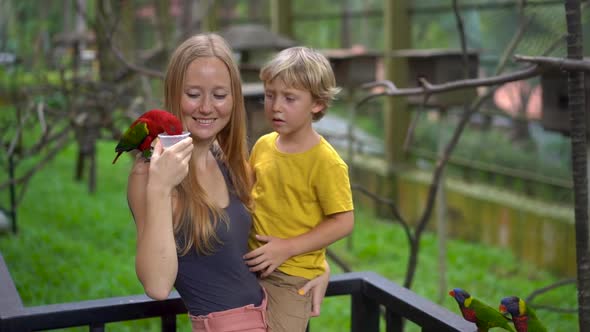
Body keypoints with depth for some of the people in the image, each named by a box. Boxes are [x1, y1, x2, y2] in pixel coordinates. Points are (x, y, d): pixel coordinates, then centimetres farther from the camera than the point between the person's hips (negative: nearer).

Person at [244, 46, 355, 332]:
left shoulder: (325, 162, -18)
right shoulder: (263, 145, 1)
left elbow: (343, 222, -17)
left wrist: (287, 248, -20)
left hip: (293, 275, -7)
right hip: (253, 264, 7)